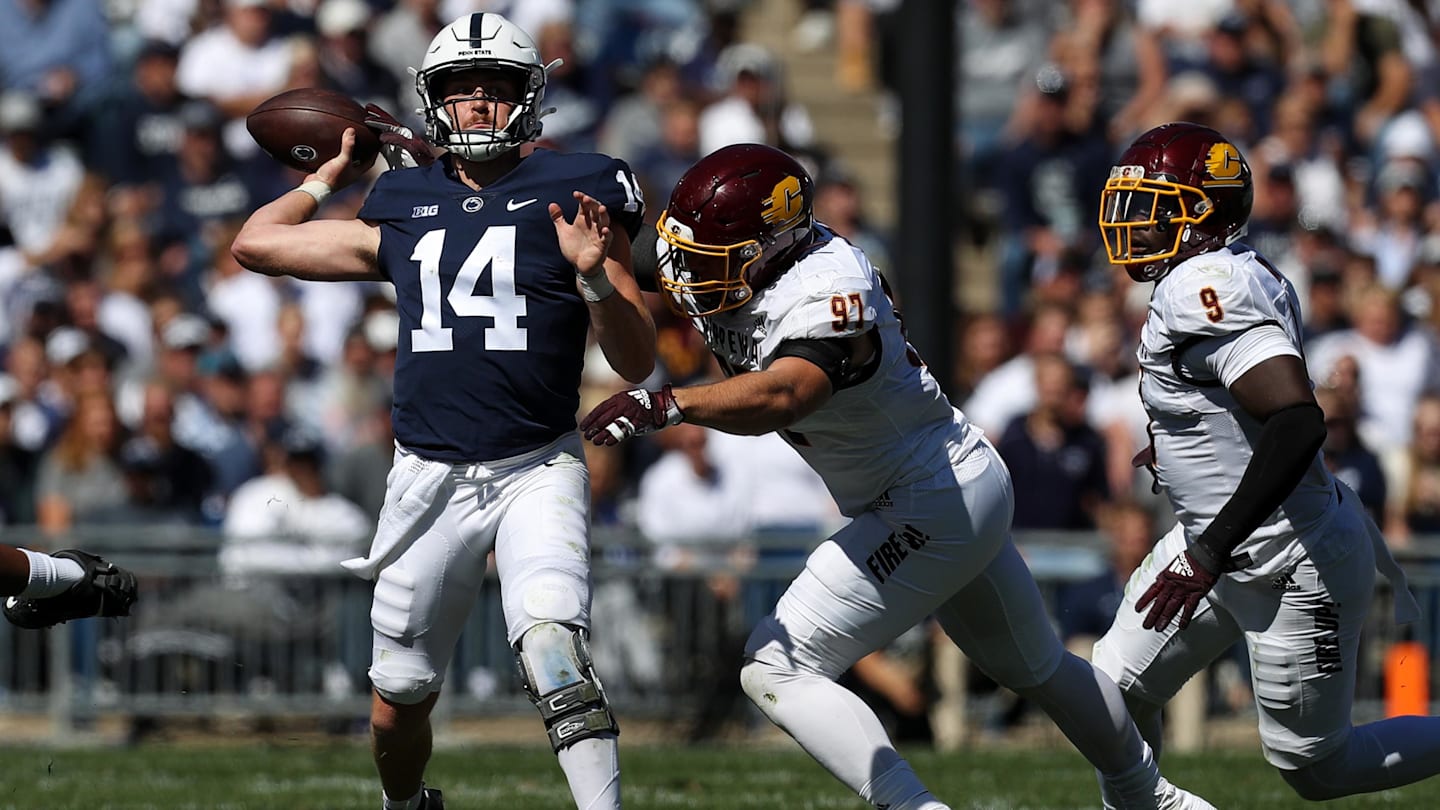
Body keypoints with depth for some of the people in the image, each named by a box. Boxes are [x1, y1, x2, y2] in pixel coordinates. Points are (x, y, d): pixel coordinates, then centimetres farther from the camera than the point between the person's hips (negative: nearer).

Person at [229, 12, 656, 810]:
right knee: (397, 703, 11)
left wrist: (596, 275, -18)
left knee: (552, 648, -28)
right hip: (429, 474, 4)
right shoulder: (401, 212, 10)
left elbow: (636, 363, -1)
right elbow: (256, 243, 20)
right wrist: (334, 170, 27)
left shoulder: (570, 194, 0)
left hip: (535, 471, -4)